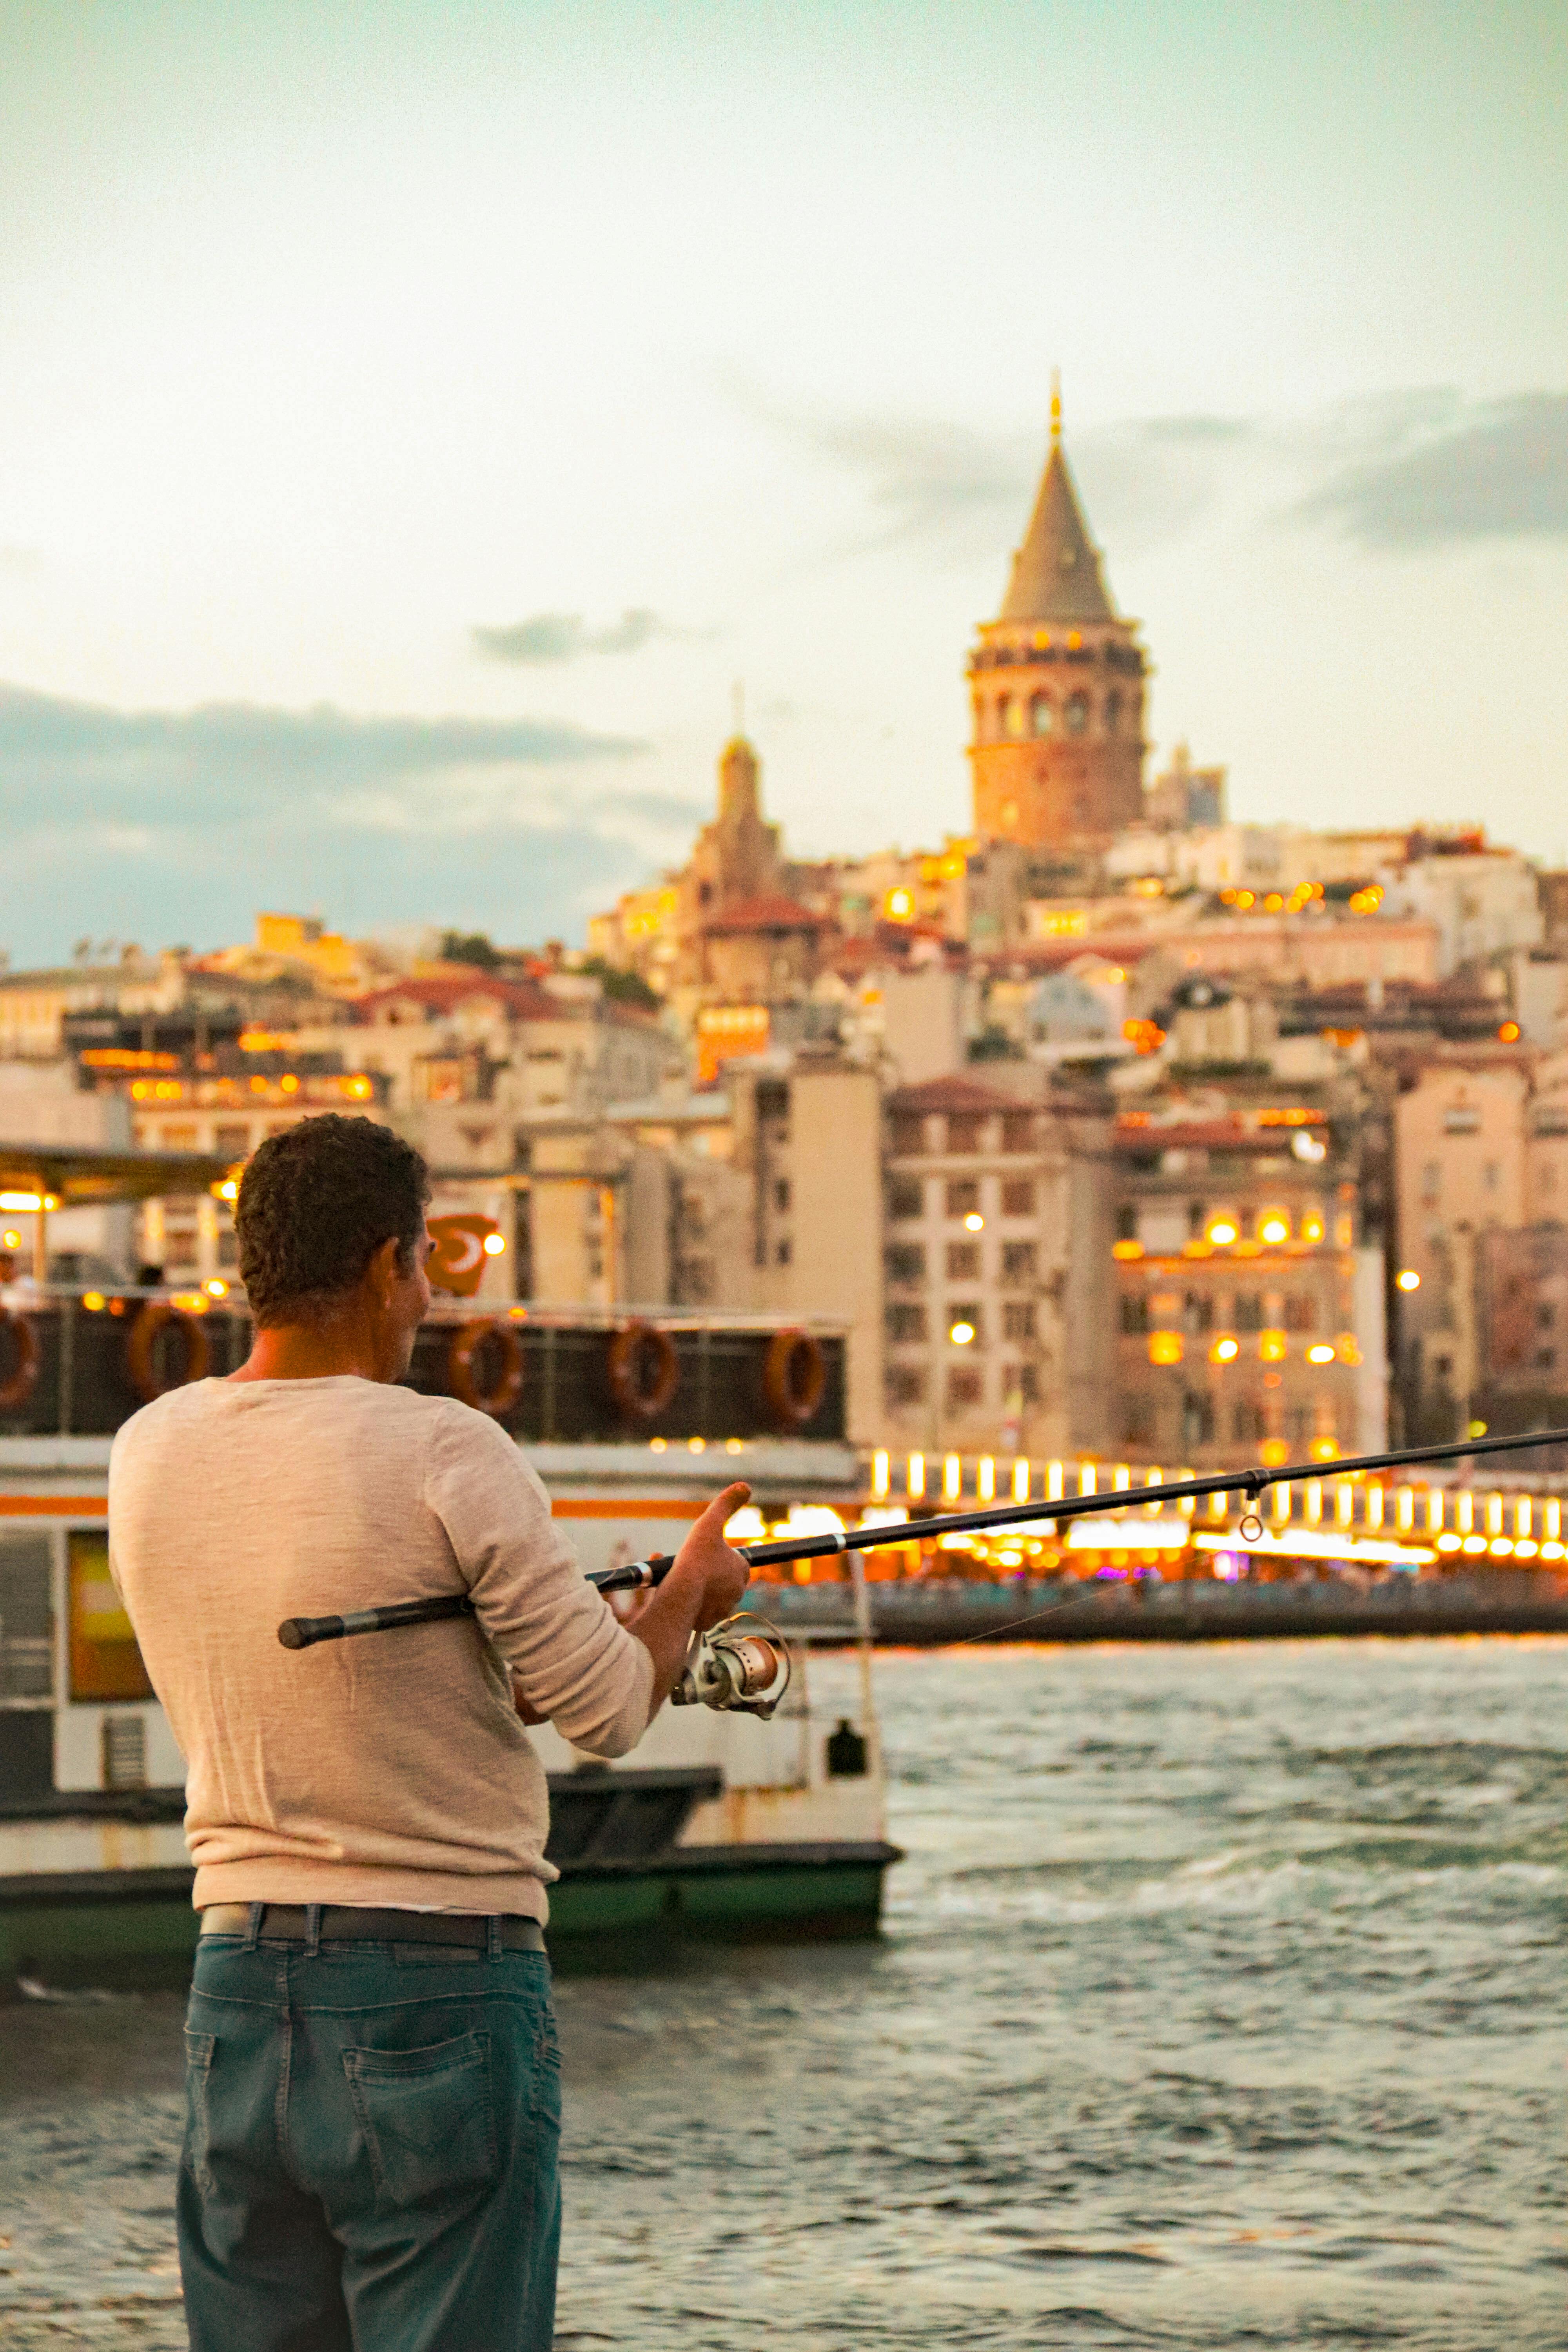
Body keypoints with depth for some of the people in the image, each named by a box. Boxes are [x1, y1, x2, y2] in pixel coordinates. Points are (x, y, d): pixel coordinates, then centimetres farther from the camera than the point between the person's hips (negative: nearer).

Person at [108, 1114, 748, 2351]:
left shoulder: (148, 1452, 4)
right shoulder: (444, 1454, -14)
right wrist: (690, 1597, 14)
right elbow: (607, 1709, -7)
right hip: (441, 1985, -6)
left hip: (237, 1977, 6)